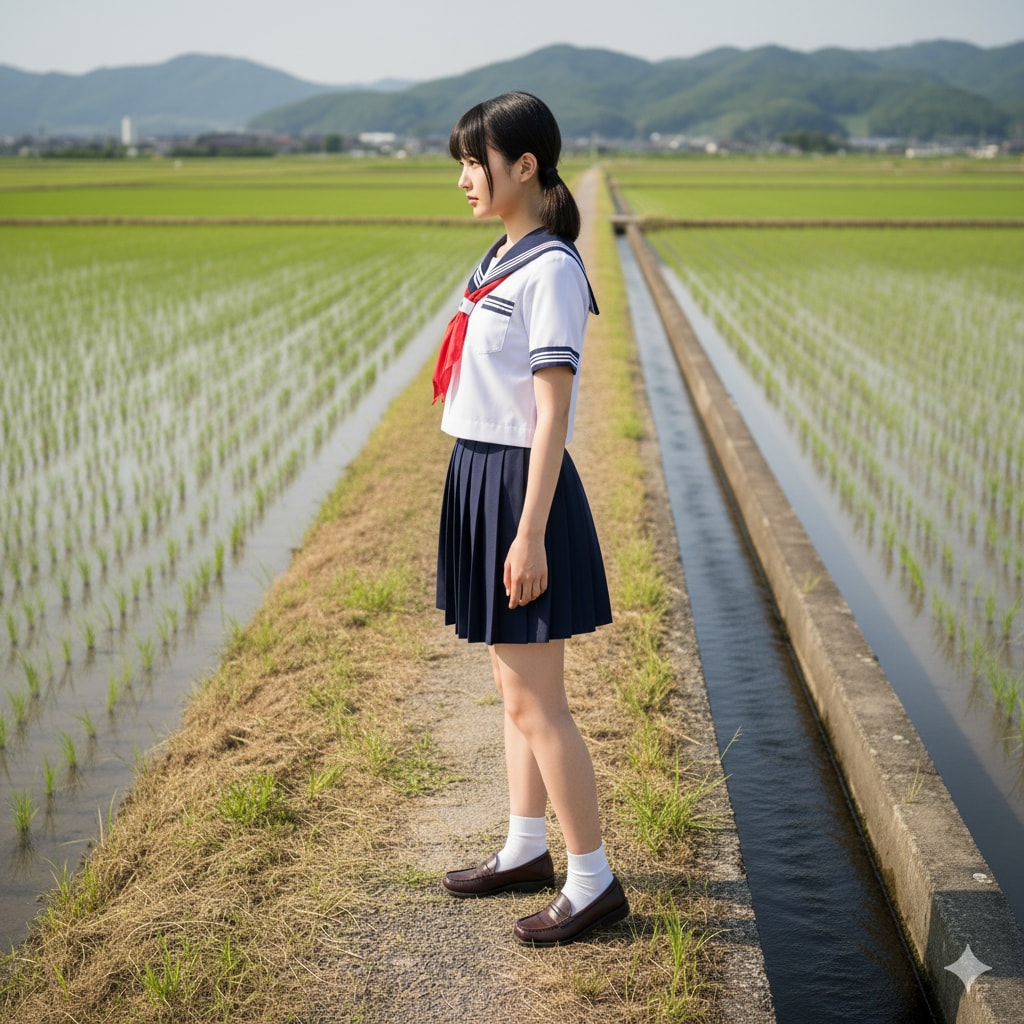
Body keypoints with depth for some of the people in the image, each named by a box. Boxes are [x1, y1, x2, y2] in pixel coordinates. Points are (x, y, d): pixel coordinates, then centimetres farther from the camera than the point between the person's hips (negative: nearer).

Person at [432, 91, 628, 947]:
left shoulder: (550, 268, -15)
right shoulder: (503, 260, 14)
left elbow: (554, 409, -19)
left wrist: (530, 534, -21)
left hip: (521, 487, -10)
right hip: (481, 478, 10)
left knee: (537, 702, -2)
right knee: (514, 687, 17)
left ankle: (594, 882, 12)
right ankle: (526, 850, 31)